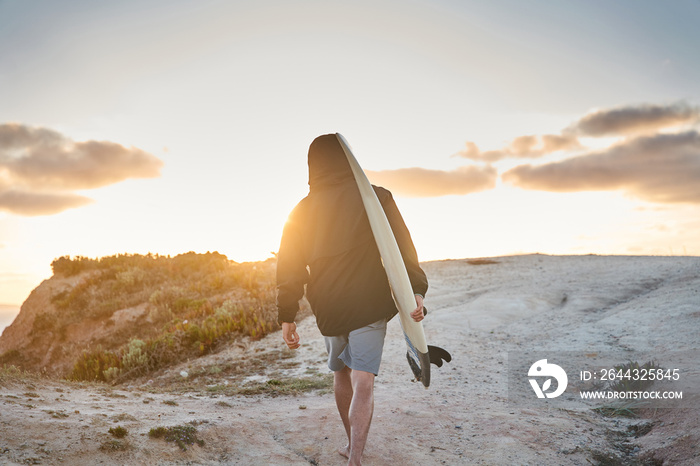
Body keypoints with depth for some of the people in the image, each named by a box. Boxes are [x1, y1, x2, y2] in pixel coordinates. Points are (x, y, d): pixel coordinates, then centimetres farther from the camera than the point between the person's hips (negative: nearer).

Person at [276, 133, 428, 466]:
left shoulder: (303, 210, 6)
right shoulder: (376, 198, -1)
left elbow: (290, 267, 6)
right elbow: (402, 248, -11)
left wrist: (286, 316, 10)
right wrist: (416, 290, -15)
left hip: (327, 308, 4)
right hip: (370, 304, -3)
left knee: (341, 373, 22)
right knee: (362, 383, -5)